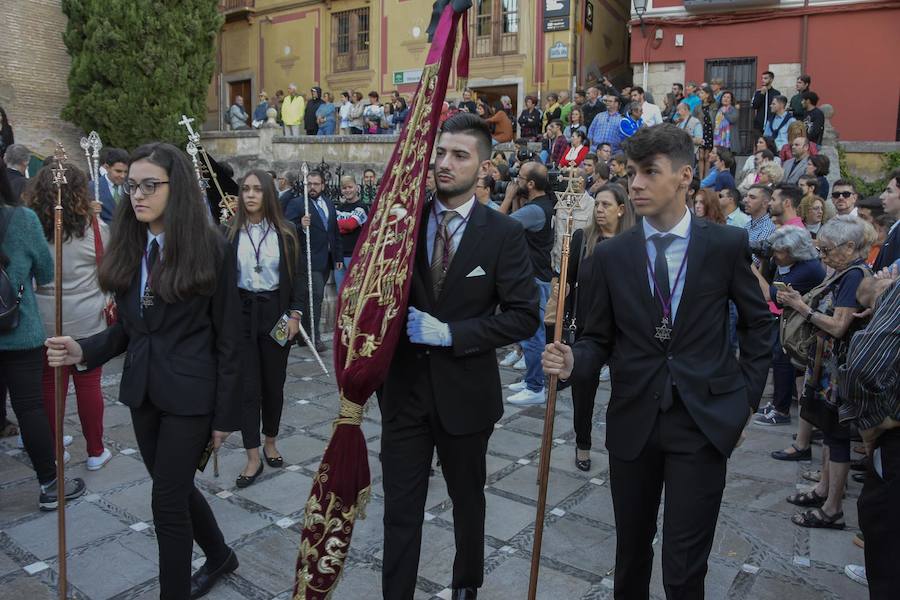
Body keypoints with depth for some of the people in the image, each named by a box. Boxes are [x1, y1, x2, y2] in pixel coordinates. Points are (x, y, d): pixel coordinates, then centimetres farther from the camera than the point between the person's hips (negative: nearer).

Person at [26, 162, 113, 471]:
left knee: (50, 386, 11)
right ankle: (96, 452, 19)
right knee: (89, 385, 8)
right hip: (87, 320, -1)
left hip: (45, 321, 2)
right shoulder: (94, 227, -8)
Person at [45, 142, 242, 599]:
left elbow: (227, 339, -10)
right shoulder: (127, 248, 5)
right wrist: (82, 350, -12)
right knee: (175, 488, 19)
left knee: (167, 499, 0)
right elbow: (127, 328, 8)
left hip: (189, 393, -6)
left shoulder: (212, 249, -12)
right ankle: (219, 556, 44)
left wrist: (225, 415, -9)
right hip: (142, 390, 6)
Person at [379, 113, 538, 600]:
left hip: (465, 391, -1)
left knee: (467, 500, 21)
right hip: (404, 387, 1)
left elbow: (524, 316, -12)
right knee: (400, 509, 8)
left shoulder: (504, 233, -9)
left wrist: (451, 333, -19)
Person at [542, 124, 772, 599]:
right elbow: (599, 340, 3)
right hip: (633, 421, 2)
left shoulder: (727, 245, -3)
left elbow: (759, 324, 8)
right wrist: (573, 363, -17)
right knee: (632, 549, 18)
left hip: (703, 422, -2)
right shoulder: (611, 255, 0)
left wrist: (747, 395, 4)